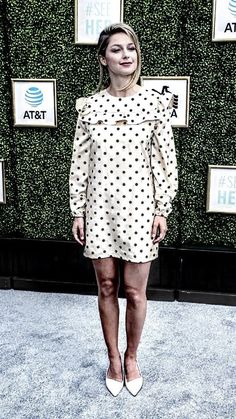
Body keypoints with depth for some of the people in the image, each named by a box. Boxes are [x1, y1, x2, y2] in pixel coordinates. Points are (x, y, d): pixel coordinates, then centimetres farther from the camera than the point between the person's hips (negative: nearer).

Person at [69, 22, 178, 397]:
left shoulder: (155, 102, -2)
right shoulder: (90, 105, 1)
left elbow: (166, 159, -1)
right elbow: (80, 161, 3)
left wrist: (162, 210, -4)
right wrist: (77, 210, 2)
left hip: (138, 206, -1)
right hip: (99, 206, 2)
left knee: (135, 291, 7)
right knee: (107, 287, 11)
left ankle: (131, 357, 31)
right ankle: (113, 358, 31)